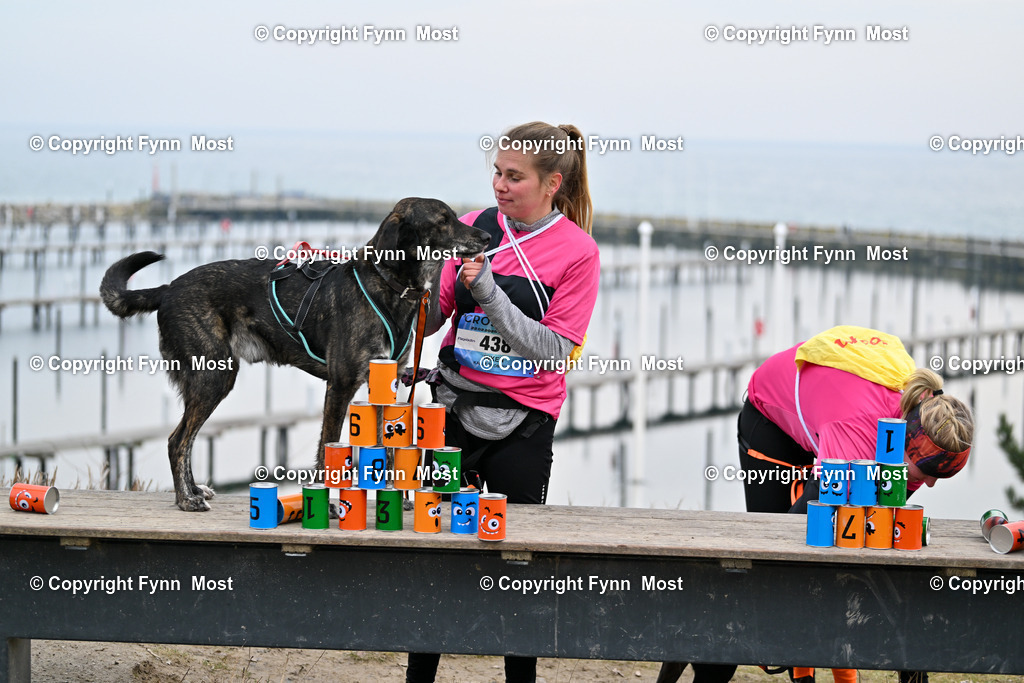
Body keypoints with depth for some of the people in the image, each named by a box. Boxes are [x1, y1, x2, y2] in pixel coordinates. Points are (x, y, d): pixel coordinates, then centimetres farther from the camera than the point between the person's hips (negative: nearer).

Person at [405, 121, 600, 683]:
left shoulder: (576, 252, -6)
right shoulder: (474, 227, 6)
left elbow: (553, 350, -12)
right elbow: (431, 321, 9)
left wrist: (488, 291, -18)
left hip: (522, 422, -3)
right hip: (454, 406, 3)